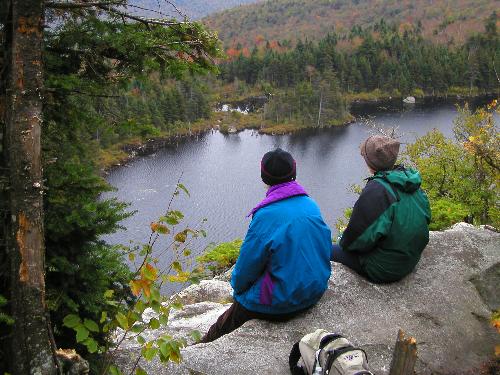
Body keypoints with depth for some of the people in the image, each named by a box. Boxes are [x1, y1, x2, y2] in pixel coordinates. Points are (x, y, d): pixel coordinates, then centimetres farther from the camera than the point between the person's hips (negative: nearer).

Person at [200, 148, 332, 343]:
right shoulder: (312, 205, -3)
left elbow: (248, 264, -16)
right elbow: (325, 248, 9)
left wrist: (237, 283, 7)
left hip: (282, 304, -7)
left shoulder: (267, 215, -24)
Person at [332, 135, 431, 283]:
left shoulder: (376, 189, -27)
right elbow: (425, 217, 10)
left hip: (384, 269, -8)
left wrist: (344, 242, -1)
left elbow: (361, 238, -24)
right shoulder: (412, 183, -3)